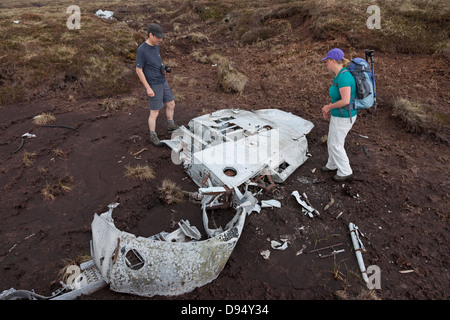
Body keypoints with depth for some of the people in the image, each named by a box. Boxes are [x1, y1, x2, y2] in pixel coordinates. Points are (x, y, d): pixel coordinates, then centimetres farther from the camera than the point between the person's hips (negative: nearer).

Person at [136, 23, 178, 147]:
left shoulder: (156, 46, 5)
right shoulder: (141, 50, -18)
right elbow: (139, 70, -16)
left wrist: (163, 69, -3)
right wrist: (148, 88, -18)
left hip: (162, 82, 7)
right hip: (153, 85, -7)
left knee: (171, 104, 14)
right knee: (155, 112, 0)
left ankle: (171, 125, 33)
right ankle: (153, 135, 15)